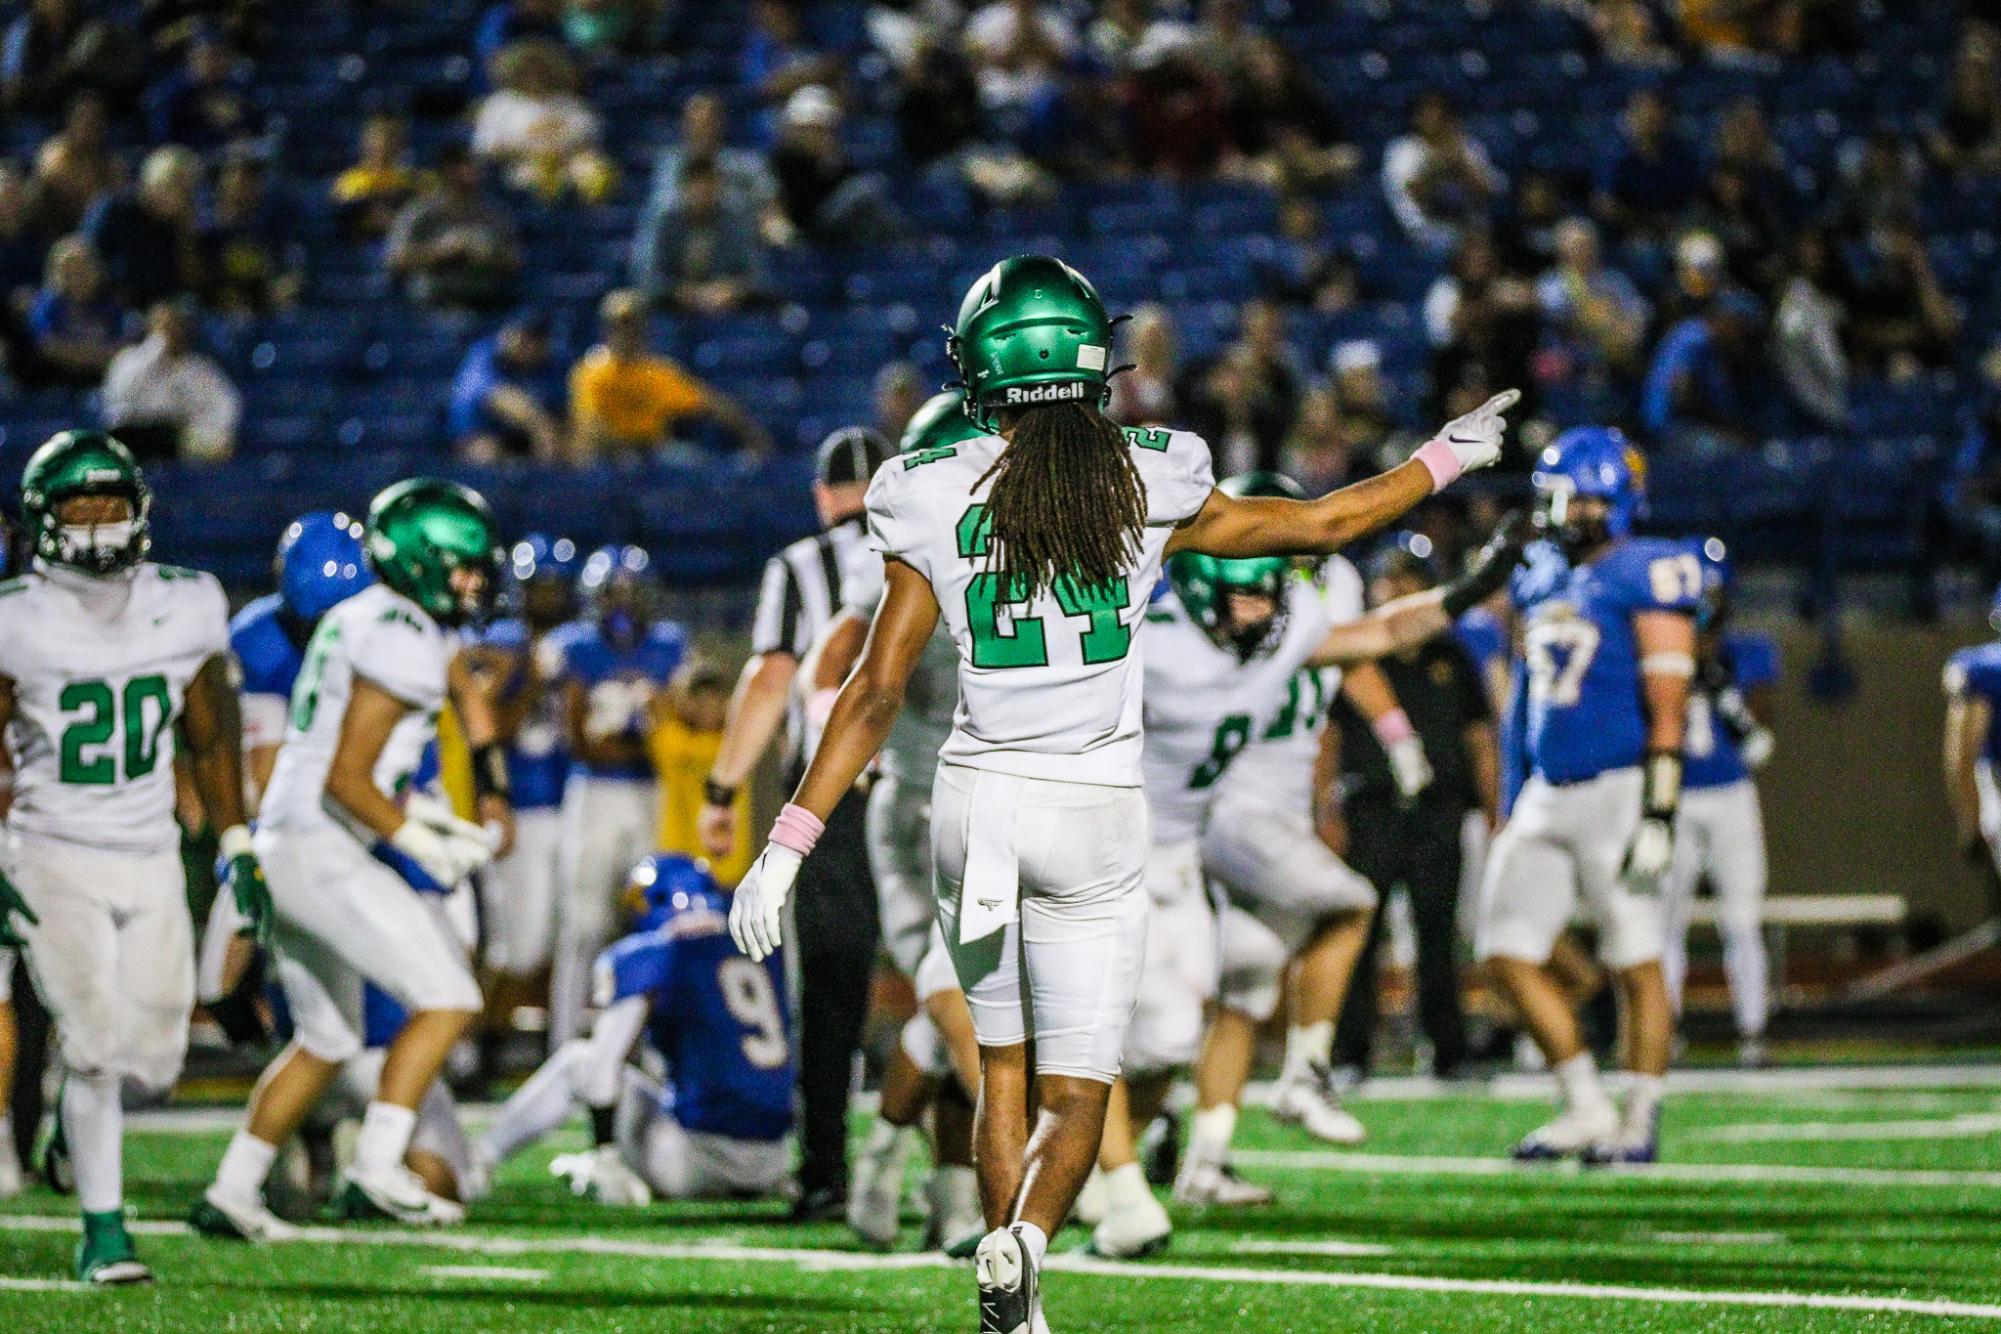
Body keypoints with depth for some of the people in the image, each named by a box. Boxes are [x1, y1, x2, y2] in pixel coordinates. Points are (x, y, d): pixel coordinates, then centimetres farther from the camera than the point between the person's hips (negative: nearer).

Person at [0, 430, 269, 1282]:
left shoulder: (186, 610, 1)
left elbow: (211, 739, 12)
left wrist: (239, 851, 10)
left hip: (152, 861, 4)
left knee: (154, 1061, 3)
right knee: (97, 1046, -13)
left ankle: (80, 1116, 37)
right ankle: (103, 1233, -2)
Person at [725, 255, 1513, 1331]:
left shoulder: (935, 502, -4)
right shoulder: (1150, 488, -4)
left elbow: (876, 693, -5)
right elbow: (1321, 524, 8)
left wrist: (789, 844, 0)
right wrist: (1442, 461, 25)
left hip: (977, 798, 1)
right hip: (1094, 815, -1)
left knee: (1002, 1066, 18)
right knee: (1075, 1094, 5)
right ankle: (1025, 1239, -25)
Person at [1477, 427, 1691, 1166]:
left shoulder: (1645, 576, -10)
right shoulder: (1541, 581, 14)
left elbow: (1667, 708, -13)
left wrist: (1659, 814, -18)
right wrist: (1517, 803, 21)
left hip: (1618, 791, -8)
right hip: (1549, 792, 8)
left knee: (1636, 964, -1)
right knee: (1507, 951, 4)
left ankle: (1640, 1121, 8)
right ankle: (1587, 1108, 12)